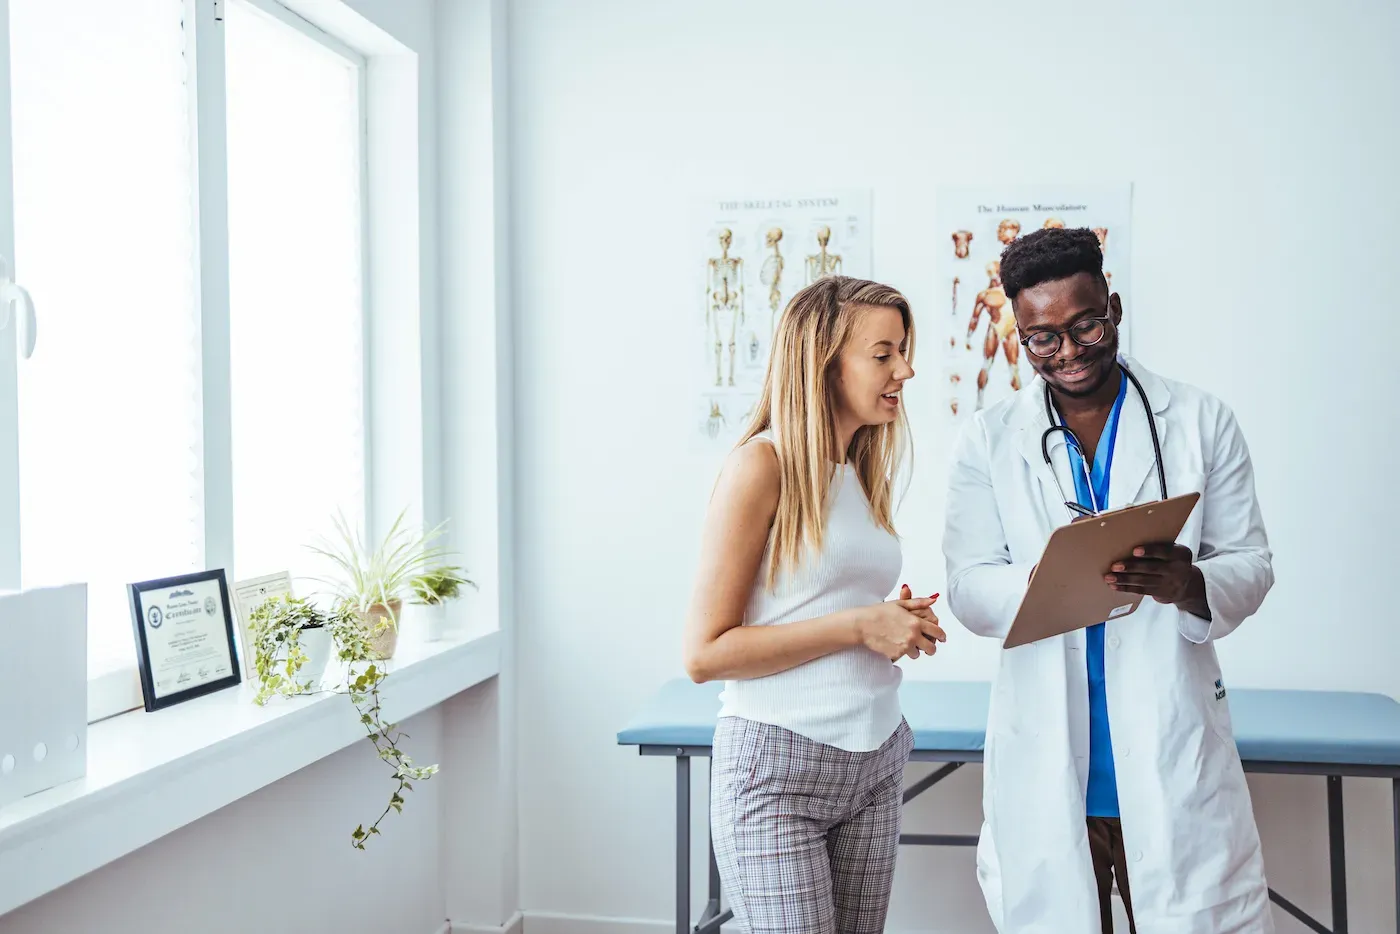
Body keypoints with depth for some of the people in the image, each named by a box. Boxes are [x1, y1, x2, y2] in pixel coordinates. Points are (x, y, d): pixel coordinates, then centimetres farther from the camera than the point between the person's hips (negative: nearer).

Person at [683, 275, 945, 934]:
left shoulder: (860, 472, 12)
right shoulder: (763, 462, -11)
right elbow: (704, 652, -14)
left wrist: (898, 626, 1)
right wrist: (859, 624, -16)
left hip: (875, 761, 7)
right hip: (778, 763, -7)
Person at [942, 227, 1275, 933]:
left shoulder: (1202, 421, 4)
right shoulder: (989, 440, 4)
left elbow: (1251, 563, 4)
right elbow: (968, 588, -1)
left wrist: (1190, 583, -20)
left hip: (1173, 758, 0)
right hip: (1044, 763, 1)